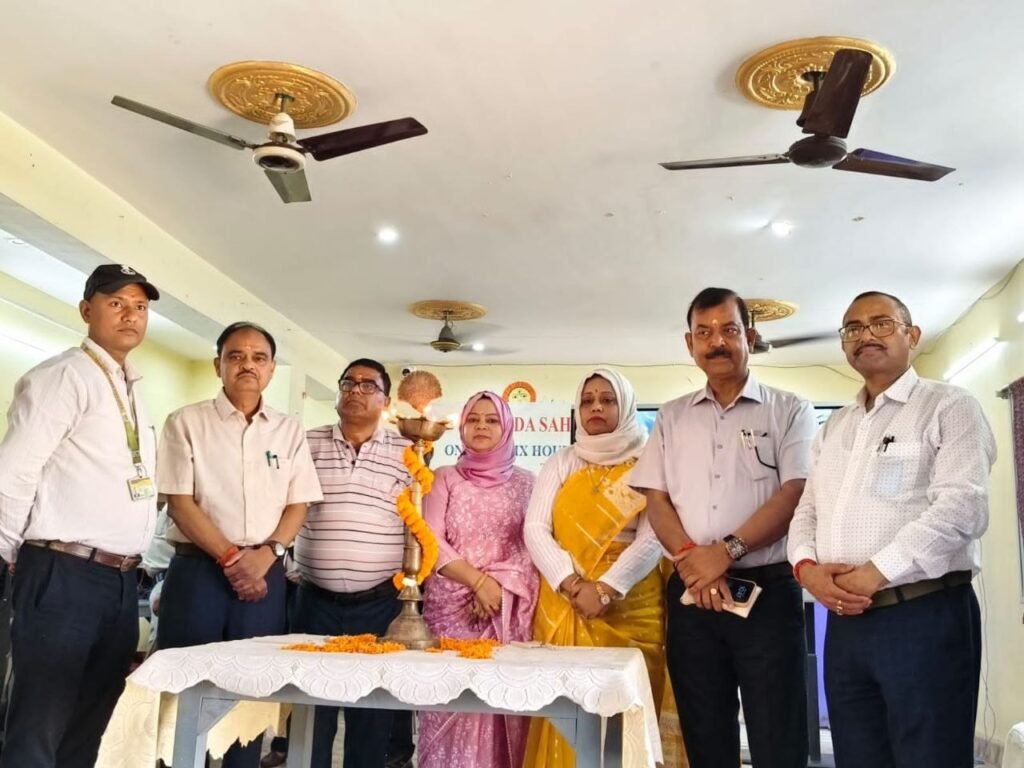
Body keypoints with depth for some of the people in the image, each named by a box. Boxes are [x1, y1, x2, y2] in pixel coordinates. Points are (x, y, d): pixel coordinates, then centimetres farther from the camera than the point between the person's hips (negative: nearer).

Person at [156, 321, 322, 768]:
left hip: (263, 574, 2)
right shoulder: (187, 423, 2)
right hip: (198, 568, -2)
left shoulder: (289, 432, 10)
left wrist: (266, 554, -9)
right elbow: (180, 502, -5)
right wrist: (230, 557, -12)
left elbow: (298, 504, 8)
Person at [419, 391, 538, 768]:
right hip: (451, 607, 0)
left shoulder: (525, 482, 9)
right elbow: (432, 542, -2)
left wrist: (499, 586, -12)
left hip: (507, 610, 0)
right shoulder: (445, 479, 8)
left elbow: (532, 546, 2)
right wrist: (479, 582, -12)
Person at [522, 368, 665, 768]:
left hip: (630, 609, -2)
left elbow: (652, 538, -6)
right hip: (562, 607, 2)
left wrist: (606, 590, -16)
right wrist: (574, 586, -12)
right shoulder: (561, 463, 11)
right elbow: (535, 530, 1)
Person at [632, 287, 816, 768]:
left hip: (767, 590, -3)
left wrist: (727, 551, -18)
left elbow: (795, 494, -8)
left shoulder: (788, 411, 3)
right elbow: (657, 502, 7)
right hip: (691, 593, 3)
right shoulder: (672, 418, 13)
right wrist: (690, 558, -11)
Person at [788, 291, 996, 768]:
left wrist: (875, 572, -18)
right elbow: (806, 510, 16)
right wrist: (807, 566, -5)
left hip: (925, 617, -6)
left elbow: (962, 507, -15)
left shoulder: (948, 407, -1)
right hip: (845, 620, 6)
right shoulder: (833, 428, 19)